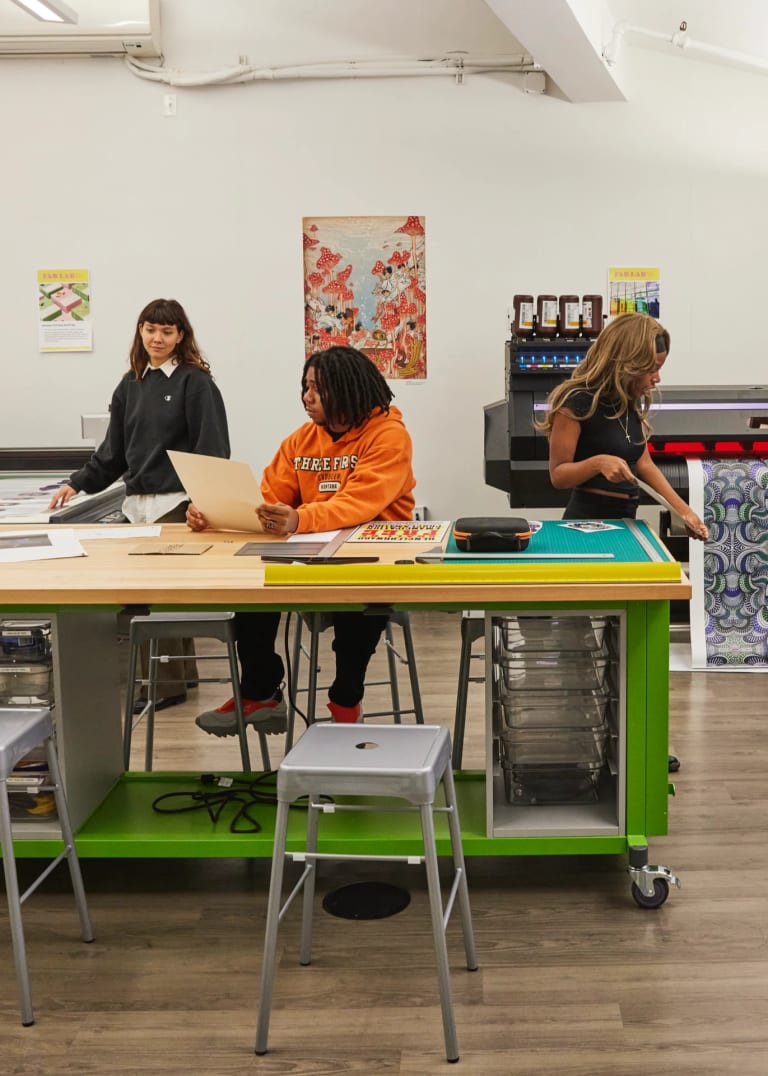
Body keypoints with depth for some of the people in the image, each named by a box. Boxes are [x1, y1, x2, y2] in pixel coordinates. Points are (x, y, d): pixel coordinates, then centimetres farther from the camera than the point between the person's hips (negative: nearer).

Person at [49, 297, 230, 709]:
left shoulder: (195, 383, -4)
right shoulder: (131, 385, 14)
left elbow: (211, 449, -10)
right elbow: (113, 450, 17)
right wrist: (78, 483, 9)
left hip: (178, 503, -6)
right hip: (138, 502, 6)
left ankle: (167, 683, 1)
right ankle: (182, 671, 22)